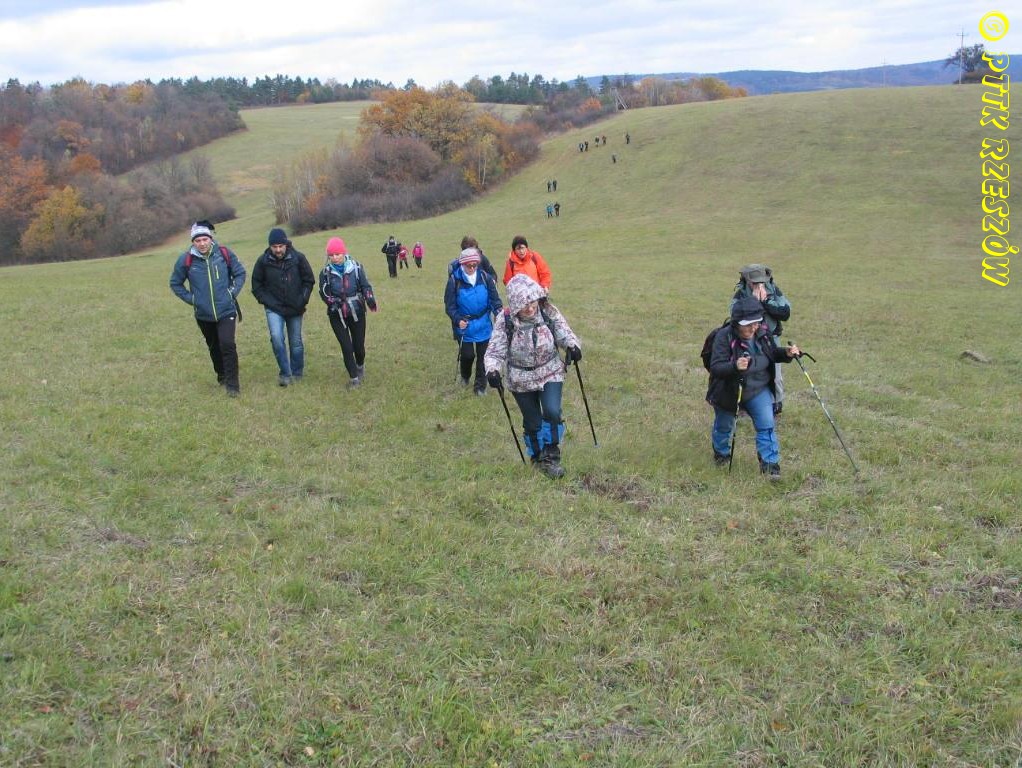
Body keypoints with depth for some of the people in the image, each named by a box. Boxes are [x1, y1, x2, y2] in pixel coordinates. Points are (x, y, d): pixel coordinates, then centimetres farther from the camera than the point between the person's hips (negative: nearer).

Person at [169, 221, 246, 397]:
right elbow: (175, 283, 8)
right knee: (214, 348, 17)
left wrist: (233, 292, -3)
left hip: (226, 311, -2)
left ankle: (232, 385, -10)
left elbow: (240, 274, 7)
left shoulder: (225, 253, -7)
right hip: (203, 314, 2)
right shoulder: (186, 260, -7)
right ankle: (222, 376, 38)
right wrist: (191, 299, -1)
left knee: (228, 344, -16)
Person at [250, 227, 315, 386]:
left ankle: (297, 373, 29)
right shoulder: (263, 261, -8)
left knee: (296, 342, 10)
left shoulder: (298, 258, -8)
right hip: (274, 309, -1)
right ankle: (285, 373, -6)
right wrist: (267, 302, -4)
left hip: (295, 308, 1)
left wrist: (302, 300, -4)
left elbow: (309, 280, 3)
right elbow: (256, 285, 4)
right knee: (276, 337, -19)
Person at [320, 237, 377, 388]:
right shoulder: (326, 272, -4)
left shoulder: (356, 267, -5)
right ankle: (353, 377, 11)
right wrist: (332, 301, -25)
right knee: (346, 347, -5)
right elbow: (323, 293, -5)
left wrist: (369, 298, -23)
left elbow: (365, 285, -3)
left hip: (357, 313, 0)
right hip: (337, 316, 0)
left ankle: (360, 366, 40)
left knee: (359, 346, 7)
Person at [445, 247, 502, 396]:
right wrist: (457, 320, -25)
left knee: (483, 355, 7)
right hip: (464, 325, -2)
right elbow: (450, 305, -10)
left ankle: (480, 386, 21)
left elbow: (494, 298, -6)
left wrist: (499, 312, -25)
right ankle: (465, 376, 37)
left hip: (483, 325, 2)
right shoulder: (454, 280, -12)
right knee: (467, 354, 5)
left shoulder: (485, 277, -7)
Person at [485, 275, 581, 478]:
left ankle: (551, 457, -2)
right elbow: (495, 351, -16)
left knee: (552, 412, -20)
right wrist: (492, 370, -36)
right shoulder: (506, 322, -18)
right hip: (521, 380, 0)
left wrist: (572, 346, -31)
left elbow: (564, 333, -8)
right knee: (532, 422, 10)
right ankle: (538, 457, 35)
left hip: (550, 373, 0)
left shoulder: (549, 312, -14)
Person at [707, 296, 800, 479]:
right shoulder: (724, 337, -27)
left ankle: (769, 464, 2)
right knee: (724, 426, 18)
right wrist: (735, 366, -52)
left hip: (758, 390, 3)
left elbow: (773, 354, 9)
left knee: (766, 424, -8)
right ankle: (721, 454, 46)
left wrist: (787, 354, -12)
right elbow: (715, 368, -33)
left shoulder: (763, 333, -10)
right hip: (729, 392, -3)